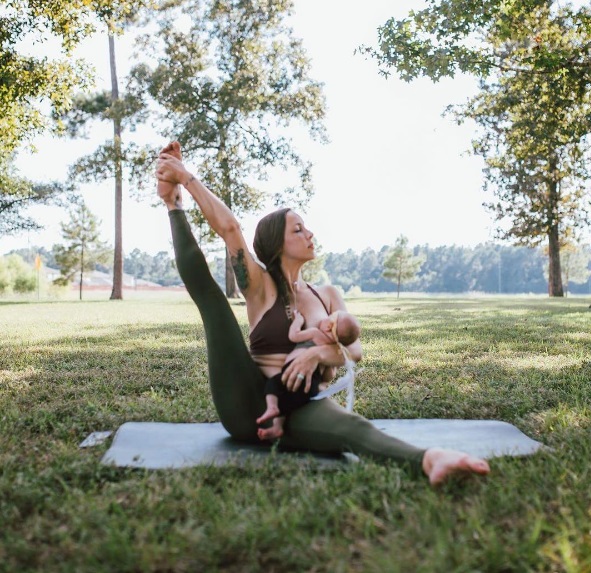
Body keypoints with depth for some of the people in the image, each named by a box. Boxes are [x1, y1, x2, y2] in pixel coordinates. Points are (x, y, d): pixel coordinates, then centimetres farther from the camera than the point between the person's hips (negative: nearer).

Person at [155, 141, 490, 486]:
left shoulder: (328, 295, 15)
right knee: (206, 289, -7)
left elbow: (354, 349, 0)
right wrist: (184, 178, -6)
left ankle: (428, 460, -66)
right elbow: (228, 227, -6)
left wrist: (318, 353, -21)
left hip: (300, 408, 1)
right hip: (248, 403, 0)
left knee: (351, 426, -40)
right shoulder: (260, 288, 5)